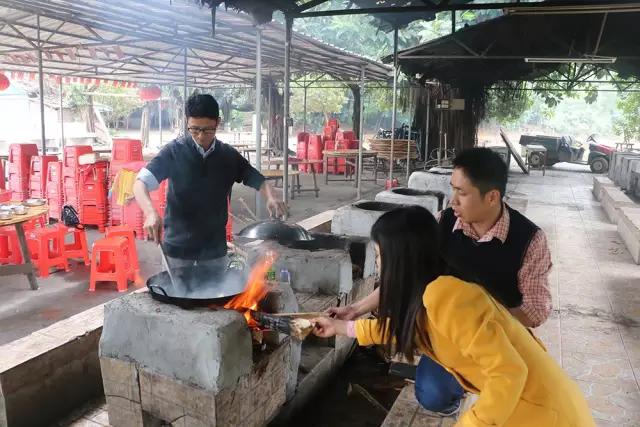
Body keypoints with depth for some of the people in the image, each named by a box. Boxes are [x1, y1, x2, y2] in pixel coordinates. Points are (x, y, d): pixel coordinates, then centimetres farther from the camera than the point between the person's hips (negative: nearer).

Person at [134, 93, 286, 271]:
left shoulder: (229, 155, -1)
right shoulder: (174, 151, -10)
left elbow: (258, 180, 7)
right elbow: (140, 183, -15)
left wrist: (270, 198, -15)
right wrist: (151, 212, -35)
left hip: (215, 245, 3)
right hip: (178, 244, -2)